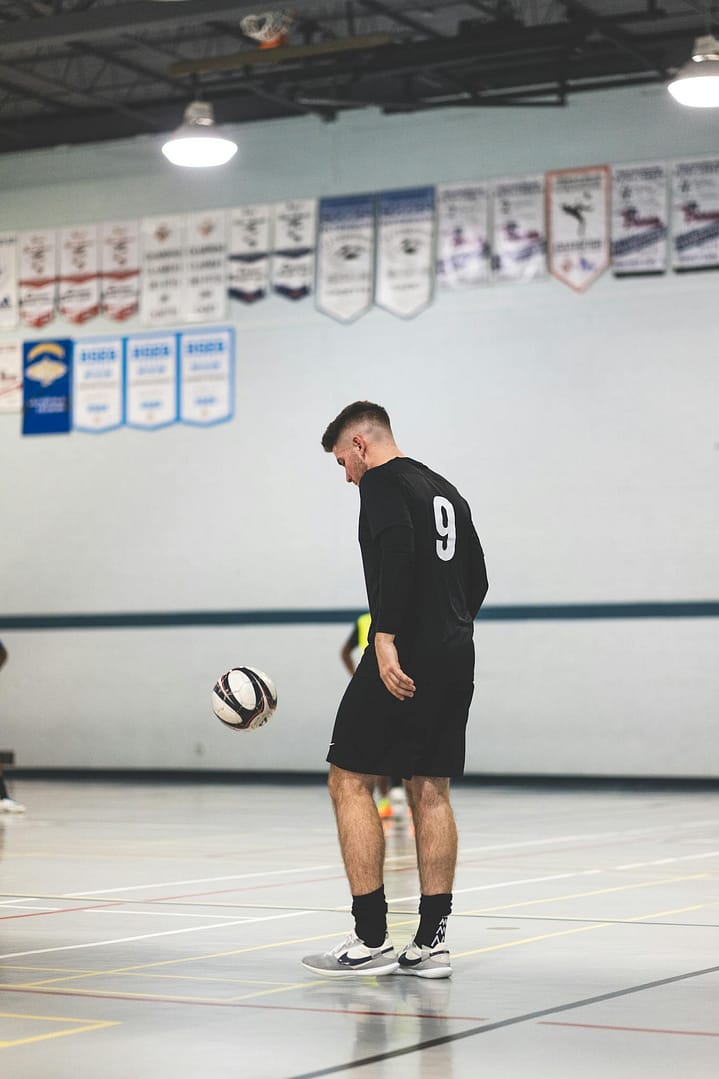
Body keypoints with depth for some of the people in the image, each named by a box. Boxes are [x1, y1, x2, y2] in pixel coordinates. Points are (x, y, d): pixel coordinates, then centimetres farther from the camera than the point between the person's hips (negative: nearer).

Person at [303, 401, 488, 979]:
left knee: (350, 780, -1)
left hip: (402, 658, -8)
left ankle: (370, 940, -5)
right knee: (431, 791, 10)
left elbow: (396, 552, -21)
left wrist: (385, 638, -25)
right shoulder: (446, 491, 21)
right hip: (456, 659, 8)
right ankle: (432, 942, 9)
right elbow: (477, 579, 20)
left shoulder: (382, 481, -4)